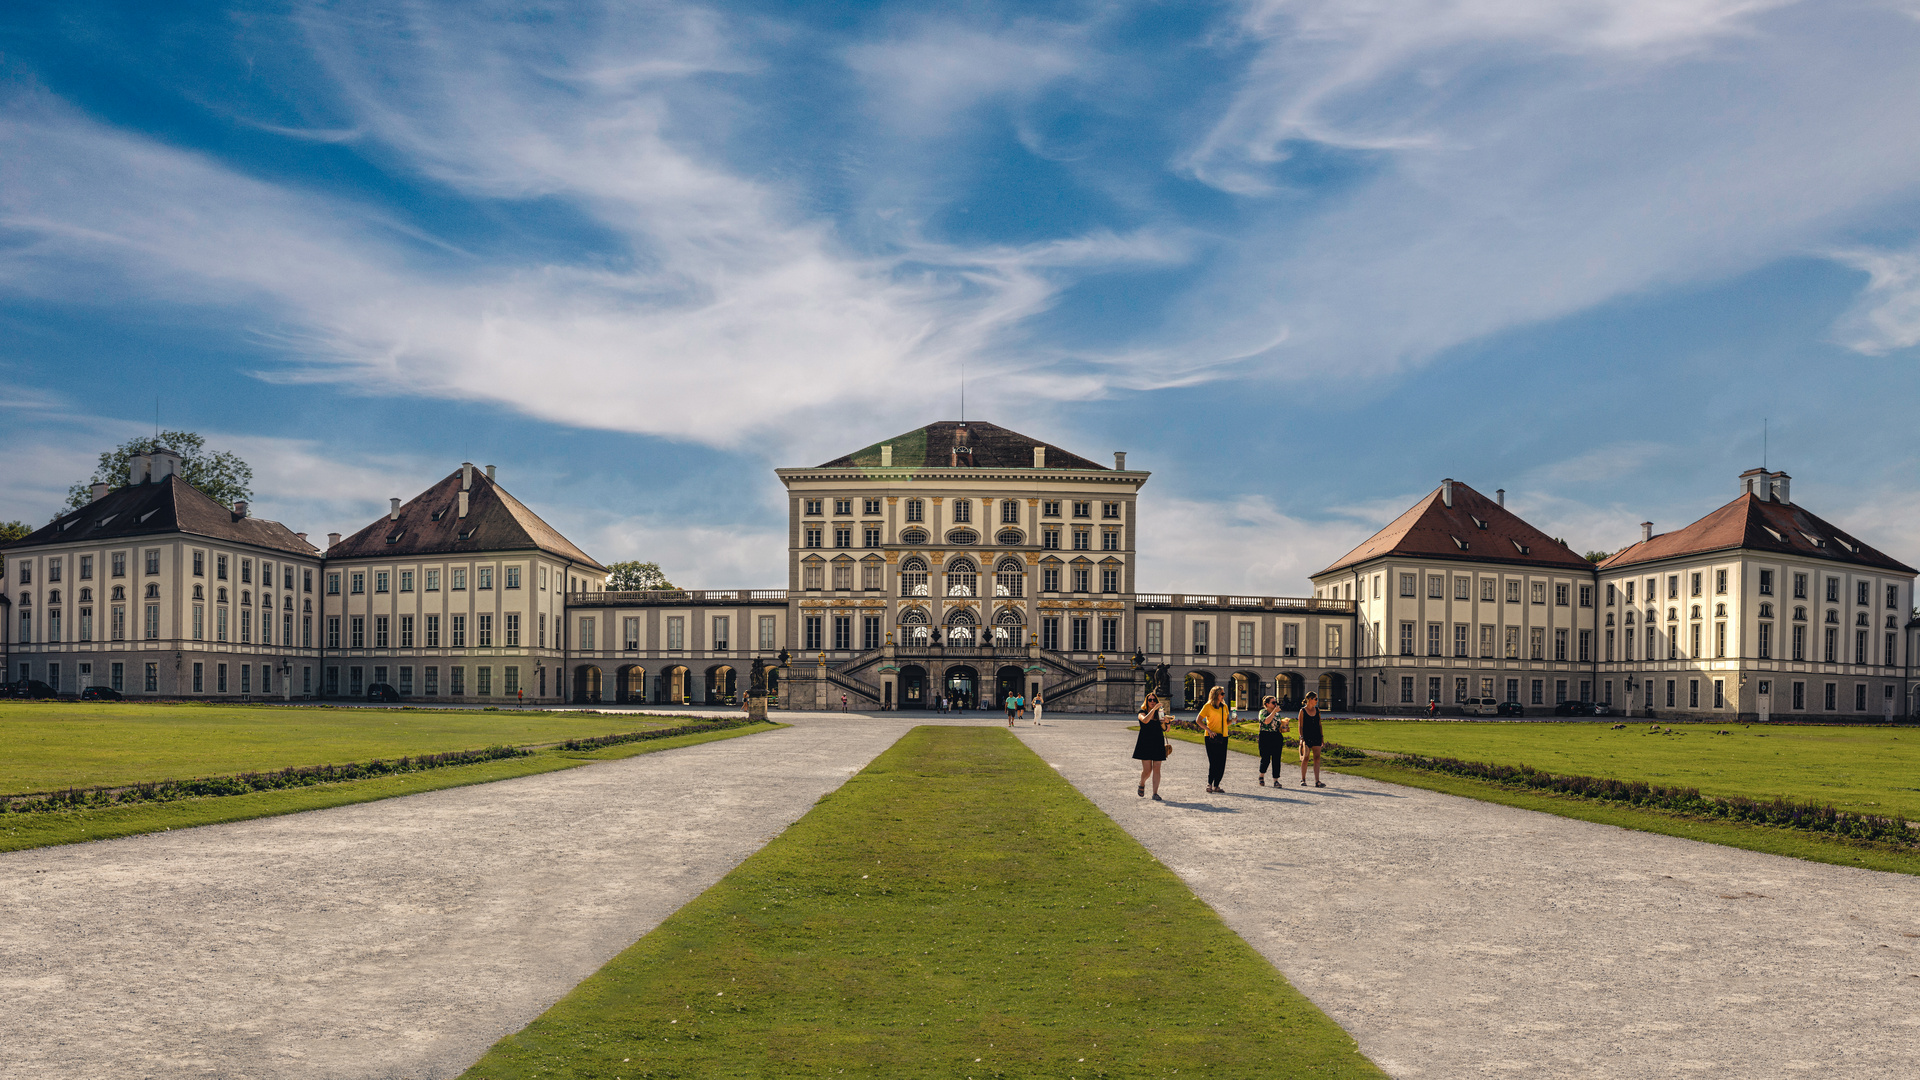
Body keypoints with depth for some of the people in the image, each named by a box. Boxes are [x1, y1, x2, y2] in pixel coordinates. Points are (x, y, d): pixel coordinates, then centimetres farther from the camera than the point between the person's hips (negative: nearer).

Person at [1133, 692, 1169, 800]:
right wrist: (1154, 709, -25)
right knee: (1147, 770, -4)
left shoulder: (1160, 714, 11)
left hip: (1158, 744, 3)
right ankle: (1141, 785, 26)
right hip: (1145, 744, -3)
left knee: (1156, 769, -2)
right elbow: (1145, 720, -22)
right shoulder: (1142, 713, 1)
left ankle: (1155, 793, 2)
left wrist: (1165, 722, -12)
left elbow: (1166, 729, 9)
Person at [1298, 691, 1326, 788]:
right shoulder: (1302, 711, -2)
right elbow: (1300, 725, -4)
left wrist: (1322, 736, 11)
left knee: (1317, 758, -4)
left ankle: (1317, 781, -8)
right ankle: (1303, 779, 13)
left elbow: (1319, 724, 16)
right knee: (1305, 758, -1)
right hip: (1306, 737, -4)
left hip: (1316, 737, 4)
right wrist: (1301, 737, -11)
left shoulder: (1317, 710, 11)